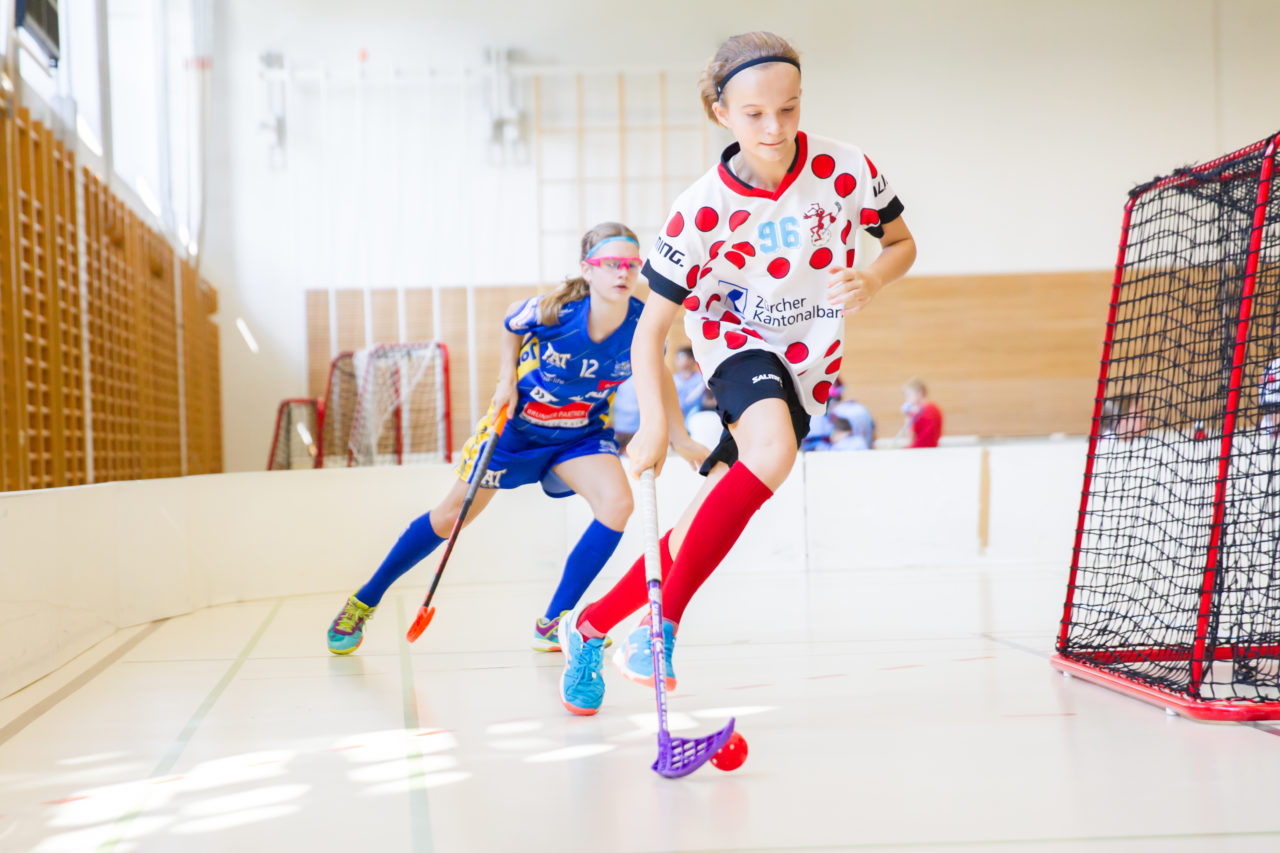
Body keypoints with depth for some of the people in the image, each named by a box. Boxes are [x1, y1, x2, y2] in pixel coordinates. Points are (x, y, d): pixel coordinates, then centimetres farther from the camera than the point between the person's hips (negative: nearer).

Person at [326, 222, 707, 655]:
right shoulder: (553, 311, -29)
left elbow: (660, 377, -3)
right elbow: (510, 324, -4)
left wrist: (682, 441, -10)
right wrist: (507, 379, -10)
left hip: (582, 433, 2)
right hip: (518, 423, -2)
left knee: (617, 500, -24)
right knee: (452, 516, 4)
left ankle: (552, 625, -8)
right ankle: (364, 600, 25)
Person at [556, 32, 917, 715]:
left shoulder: (844, 169, -14)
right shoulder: (702, 209, -19)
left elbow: (902, 243, 4)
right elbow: (650, 327, -15)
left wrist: (869, 281, -19)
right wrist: (654, 420, -28)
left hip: (808, 361, 3)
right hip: (736, 341, -3)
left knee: (701, 532, -3)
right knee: (772, 451, -36)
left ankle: (589, 625, 15)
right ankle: (663, 621, -25)